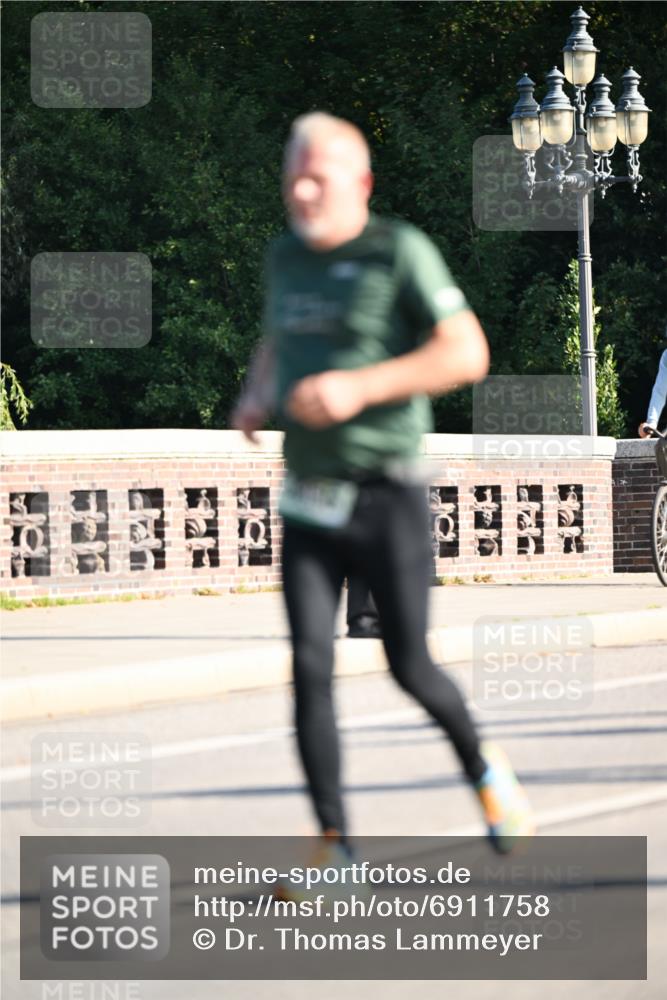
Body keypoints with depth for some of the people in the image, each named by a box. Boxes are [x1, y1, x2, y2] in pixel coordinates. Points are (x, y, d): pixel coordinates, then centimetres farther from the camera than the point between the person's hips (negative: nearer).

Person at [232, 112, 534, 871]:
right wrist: (255, 396, 7)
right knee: (310, 667, -7)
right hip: (308, 503, 5)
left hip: (387, 499, -4)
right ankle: (334, 845, -5)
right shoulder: (286, 257, 9)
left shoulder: (399, 252, -9)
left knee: (409, 666, 3)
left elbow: (467, 354, -16)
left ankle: (482, 768, 33)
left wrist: (358, 387, -23)